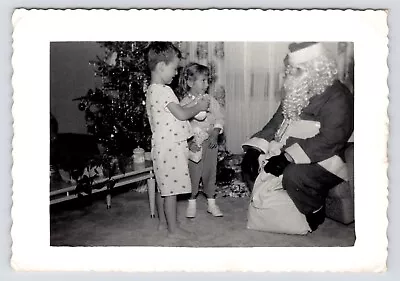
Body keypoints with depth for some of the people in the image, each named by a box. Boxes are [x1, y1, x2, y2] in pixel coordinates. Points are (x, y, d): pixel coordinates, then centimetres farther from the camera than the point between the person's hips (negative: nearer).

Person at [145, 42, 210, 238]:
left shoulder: (151, 90, 12)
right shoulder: (163, 90, -19)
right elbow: (181, 114, -19)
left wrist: (194, 108, 12)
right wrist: (199, 106, -4)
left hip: (161, 146, 10)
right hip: (170, 146, -10)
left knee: (163, 187, 18)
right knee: (171, 189, -1)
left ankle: (163, 222, 30)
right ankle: (173, 229, 10)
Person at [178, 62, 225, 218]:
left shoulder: (210, 100, 2)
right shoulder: (185, 103, -7)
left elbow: (219, 118, 4)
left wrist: (215, 134, -10)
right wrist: (189, 142, -17)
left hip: (210, 142, 3)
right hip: (194, 143, -3)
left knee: (210, 173, 10)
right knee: (193, 174, 3)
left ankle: (211, 202, 22)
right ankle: (192, 202, 21)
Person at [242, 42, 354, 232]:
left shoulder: (338, 98, -14)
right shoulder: (297, 92, 12)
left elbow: (328, 140, -25)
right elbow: (277, 122, 10)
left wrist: (287, 157, -31)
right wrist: (255, 149, -6)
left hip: (321, 160, -8)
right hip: (288, 154, 8)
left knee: (293, 175, -34)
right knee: (251, 162, -4)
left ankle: (316, 214, -4)